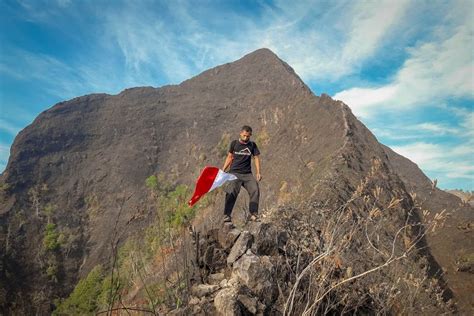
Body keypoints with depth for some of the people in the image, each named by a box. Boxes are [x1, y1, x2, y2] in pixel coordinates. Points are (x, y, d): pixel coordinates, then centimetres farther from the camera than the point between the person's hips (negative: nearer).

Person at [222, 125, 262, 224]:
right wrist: (223, 170, 7)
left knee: (255, 190, -15)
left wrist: (258, 172, -3)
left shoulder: (252, 145, 10)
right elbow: (229, 157, 12)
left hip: (247, 174, 2)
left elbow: (256, 158, 8)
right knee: (231, 192, -15)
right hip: (234, 172, -2)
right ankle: (226, 215, -9)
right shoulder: (234, 143, 7)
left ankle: (253, 213, -7)